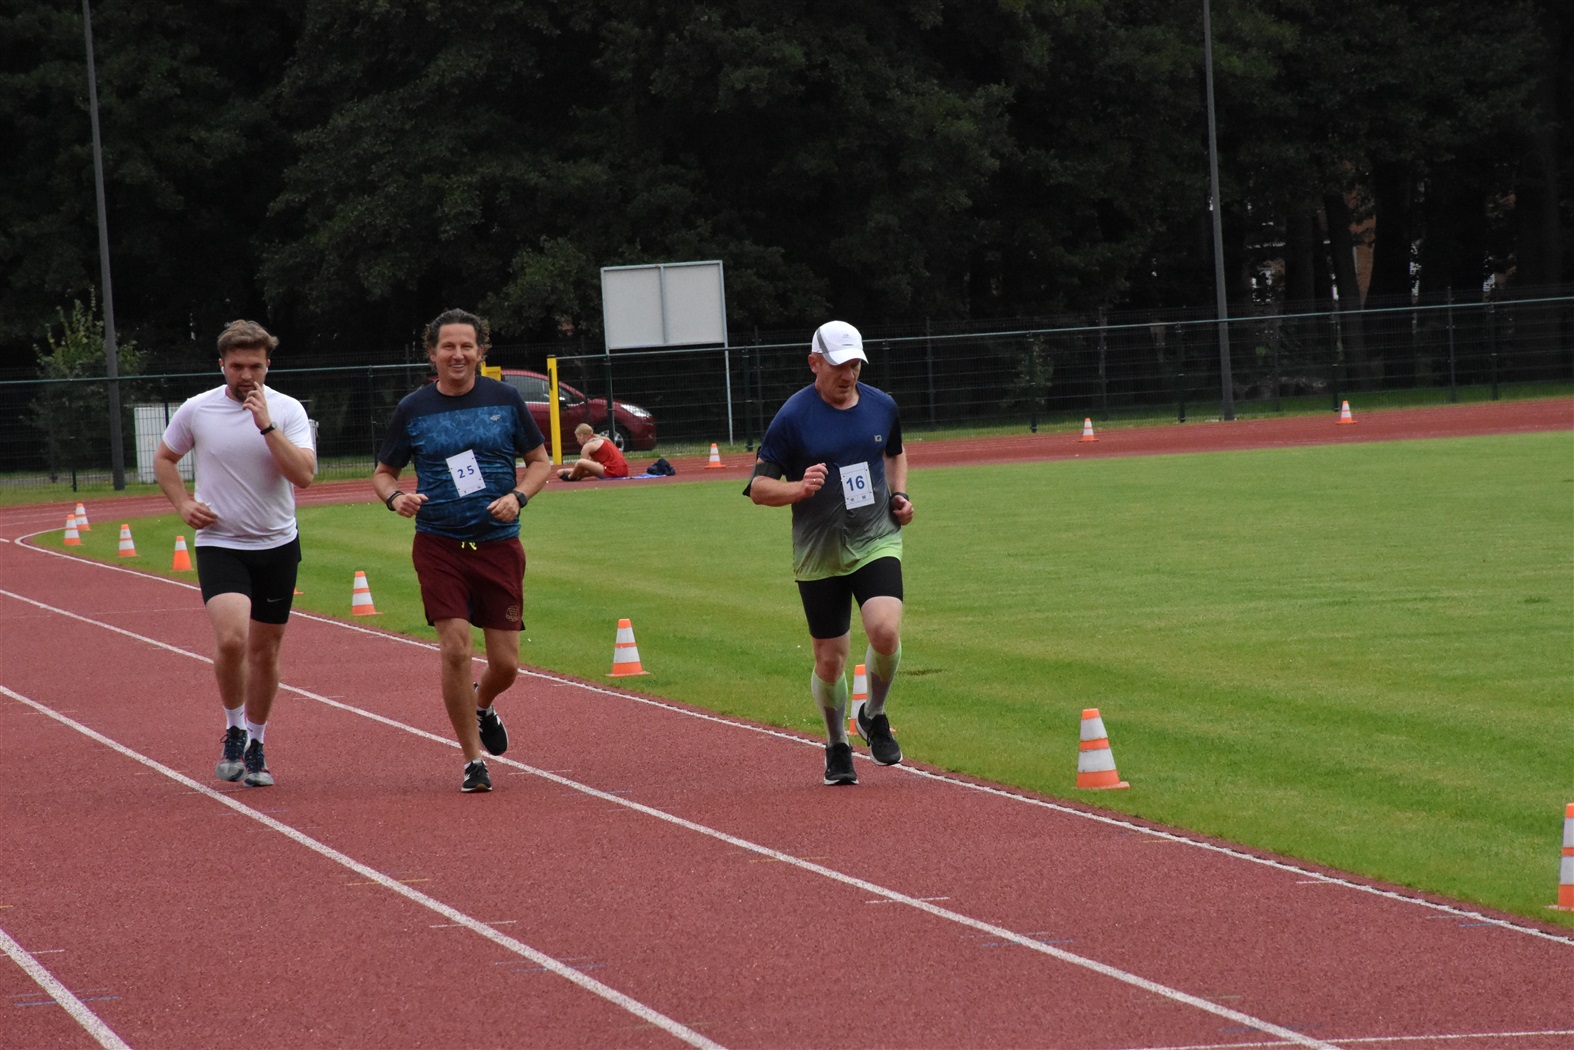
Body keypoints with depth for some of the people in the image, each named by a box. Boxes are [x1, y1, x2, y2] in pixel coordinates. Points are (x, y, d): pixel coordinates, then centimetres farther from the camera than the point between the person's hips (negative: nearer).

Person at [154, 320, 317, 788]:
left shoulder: (287, 410, -4)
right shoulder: (197, 411, -2)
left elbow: (304, 474, -16)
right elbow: (164, 459, 16)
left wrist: (267, 425, -23)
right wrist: (183, 504, 0)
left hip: (277, 545, 1)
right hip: (220, 544, -1)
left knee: (265, 652, 8)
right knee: (231, 638, -22)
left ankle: (255, 748, 25)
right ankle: (234, 730, 1)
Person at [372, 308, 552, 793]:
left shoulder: (505, 400, 3)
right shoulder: (413, 410, 1)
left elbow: (541, 461, 9)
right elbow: (383, 472, 10)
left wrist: (517, 496, -10)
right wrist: (395, 497, -12)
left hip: (498, 543, 1)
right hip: (438, 546, -1)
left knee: (505, 664, 2)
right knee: (455, 648, -14)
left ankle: (482, 706, 39)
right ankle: (473, 761, -1)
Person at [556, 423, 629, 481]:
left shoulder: (588, 446, -2)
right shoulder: (601, 440, 27)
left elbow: (581, 464, -1)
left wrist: (564, 471, 16)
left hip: (612, 472, -10)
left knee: (580, 463, -16)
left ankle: (570, 477, 12)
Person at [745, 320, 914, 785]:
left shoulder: (882, 406, 4)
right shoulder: (793, 417, -9)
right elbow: (758, 487, -7)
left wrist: (899, 494, 8)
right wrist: (799, 489, -26)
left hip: (877, 542, 2)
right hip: (819, 555, -2)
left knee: (885, 631, -22)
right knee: (830, 659, 4)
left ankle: (874, 716, 6)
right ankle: (837, 746, 29)